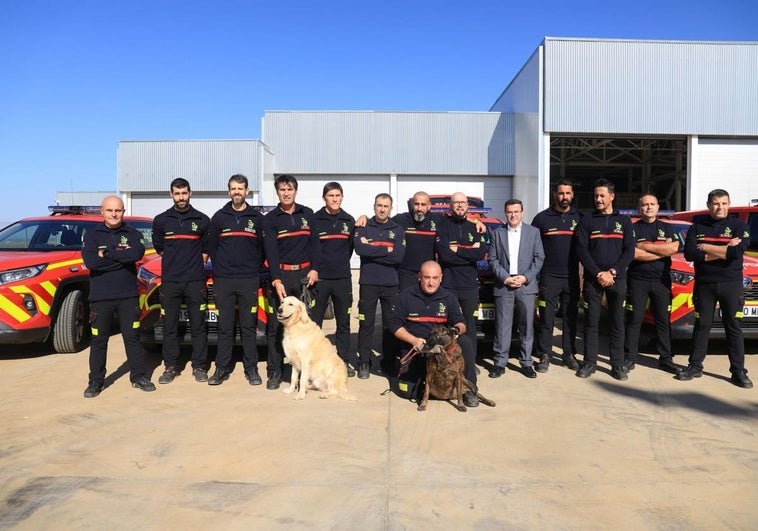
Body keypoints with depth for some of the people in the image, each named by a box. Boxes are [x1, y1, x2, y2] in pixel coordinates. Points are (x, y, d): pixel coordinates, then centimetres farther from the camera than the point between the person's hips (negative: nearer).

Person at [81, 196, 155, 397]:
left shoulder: (133, 234, 6)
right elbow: (91, 261, -13)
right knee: (99, 340, 7)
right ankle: (95, 381, 19)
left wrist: (107, 253, -14)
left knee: (132, 337, 7)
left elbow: (137, 254, -16)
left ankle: (138, 376, 17)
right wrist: (122, 256, -11)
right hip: (100, 296, 0)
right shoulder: (92, 235, 5)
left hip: (128, 295, 0)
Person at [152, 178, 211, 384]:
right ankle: (171, 367, 16)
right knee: (169, 327, 6)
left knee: (198, 326, 2)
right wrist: (173, 263, 13)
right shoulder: (161, 220, 6)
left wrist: (195, 266, 8)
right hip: (169, 281, 1)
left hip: (195, 281, -1)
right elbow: (159, 248, 17)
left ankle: (199, 367, 11)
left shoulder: (202, 220, 4)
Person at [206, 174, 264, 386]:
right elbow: (211, 247, 11)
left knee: (249, 326, 4)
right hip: (223, 281, 1)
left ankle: (251, 369, 12)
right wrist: (218, 270, 6)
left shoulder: (257, 218, 6)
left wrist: (255, 270, 3)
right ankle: (222, 368, 13)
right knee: (225, 327, 5)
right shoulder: (219, 217, 8)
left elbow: (263, 247, 8)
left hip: (249, 280, 0)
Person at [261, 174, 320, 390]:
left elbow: (315, 243, 11)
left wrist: (314, 269, -1)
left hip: (305, 274, 1)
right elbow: (270, 251, -4)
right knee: (275, 327, -2)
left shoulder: (307, 214, 10)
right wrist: (276, 280, -14)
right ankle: (274, 372, 7)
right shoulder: (270, 219, 4)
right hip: (281, 275, -1)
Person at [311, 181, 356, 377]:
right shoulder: (315, 219, -2)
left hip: (343, 278, 3)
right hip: (320, 278, -3)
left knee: (343, 322, 9)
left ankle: (344, 361, 21)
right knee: (314, 323, 3)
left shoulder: (349, 221, 7)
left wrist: (341, 264, 10)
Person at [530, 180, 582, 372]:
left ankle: (569, 354, 20)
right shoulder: (542, 218, 2)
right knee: (546, 318, -1)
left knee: (571, 318, 9)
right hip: (549, 277, -2)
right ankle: (544, 356, 6)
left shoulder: (579, 218, 8)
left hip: (572, 277, 2)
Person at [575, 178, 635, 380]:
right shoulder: (587, 221, 7)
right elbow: (582, 250, -2)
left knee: (617, 323, 3)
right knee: (591, 322, 1)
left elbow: (629, 251, 3)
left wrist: (613, 272, -10)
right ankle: (589, 362, 9)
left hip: (617, 279, 1)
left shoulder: (624, 220, 11)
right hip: (592, 278, -1)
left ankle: (617, 364, 10)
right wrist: (598, 273, -12)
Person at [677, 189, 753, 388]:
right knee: (701, 325, 7)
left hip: (731, 283, -1)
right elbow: (689, 253, -7)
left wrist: (706, 247, -10)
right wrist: (723, 250, -12)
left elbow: (737, 252, -16)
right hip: (703, 283, 1)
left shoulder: (739, 226, 2)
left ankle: (738, 371, 9)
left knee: (734, 327, 2)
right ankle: (695, 366, 14)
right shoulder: (697, 226, 7)